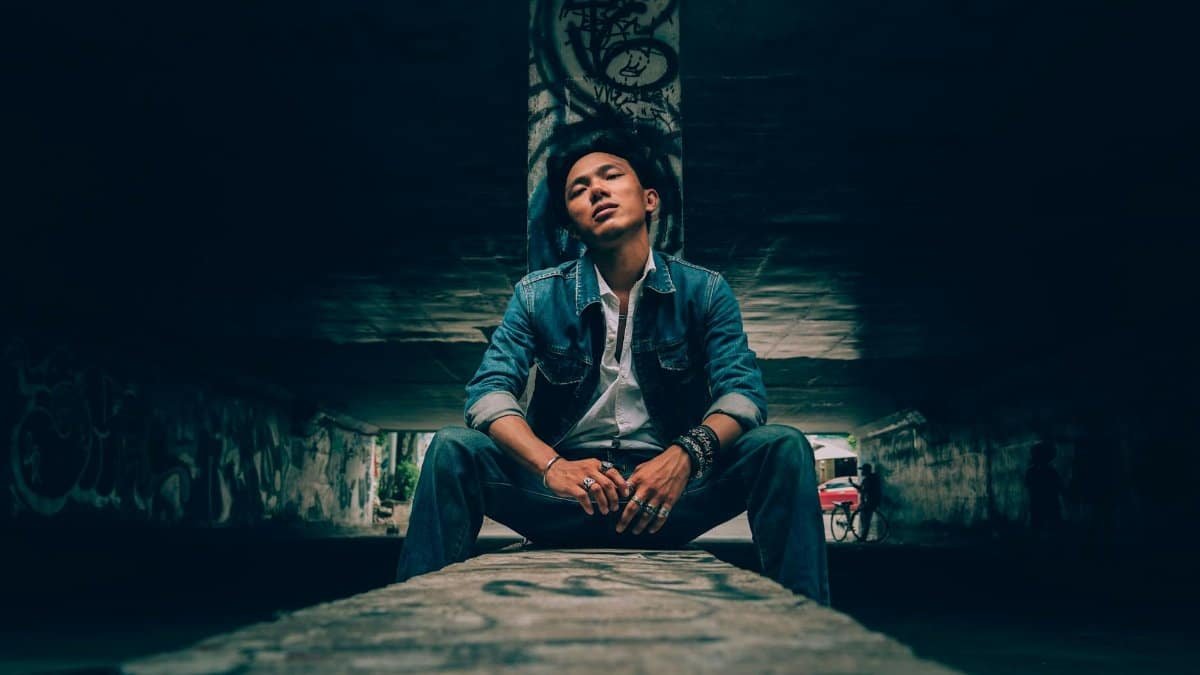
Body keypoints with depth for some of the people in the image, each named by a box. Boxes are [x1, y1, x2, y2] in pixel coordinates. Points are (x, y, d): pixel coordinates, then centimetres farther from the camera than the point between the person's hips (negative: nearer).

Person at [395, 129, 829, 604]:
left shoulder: (704, 292, 3)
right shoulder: (538, 296, 3)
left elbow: (742, 391, -7)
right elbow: (489, 392, -8)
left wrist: (684, 456, -30)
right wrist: (552, 466, -29)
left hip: (669, 494, 0)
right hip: (567, 493, 0)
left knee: (783, 447, -23)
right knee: (452, 449, -23)